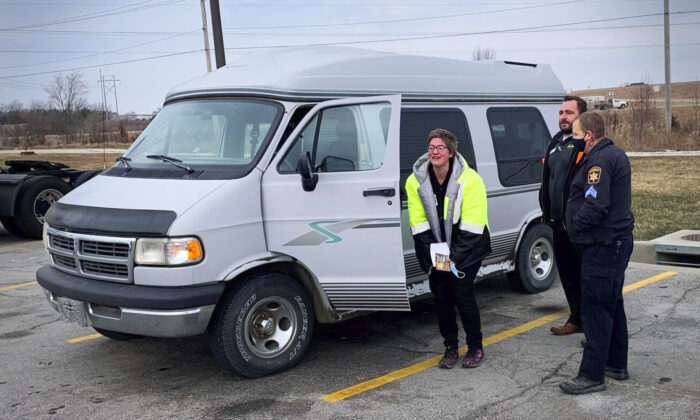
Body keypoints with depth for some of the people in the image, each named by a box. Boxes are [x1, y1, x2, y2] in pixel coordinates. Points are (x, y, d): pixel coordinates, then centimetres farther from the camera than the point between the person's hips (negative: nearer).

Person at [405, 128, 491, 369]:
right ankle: (450, 348, 19)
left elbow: (471, 225, -18)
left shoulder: (469, 179, -17)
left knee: (462, 293, -11)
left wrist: (454, 257, -21)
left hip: (467, 247, -3)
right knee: (441, 296, 3)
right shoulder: (416, 181, -7)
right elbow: (419, 223, -5)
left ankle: (475, 347, 8)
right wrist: (433, 255, -12)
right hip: (435, 248, 4)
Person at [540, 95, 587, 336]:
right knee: (567, 272, 16)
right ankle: (577, 319, 30)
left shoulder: (586, 144, -12)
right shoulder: (556, 142, 16)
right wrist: (547, 211, 19)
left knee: (585, 274, -1)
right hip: (559, 222, 9)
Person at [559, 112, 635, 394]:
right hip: (617, 241, 11)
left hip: (602, 245, -11)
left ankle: (592, 375, -1)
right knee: (613, 306, 19)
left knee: (596, 310, -6)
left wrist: (575, 225, -11)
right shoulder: (615, 155, 15)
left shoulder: (600, 160, -19)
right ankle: (617, 365, 30)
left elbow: (595, 205, -27)